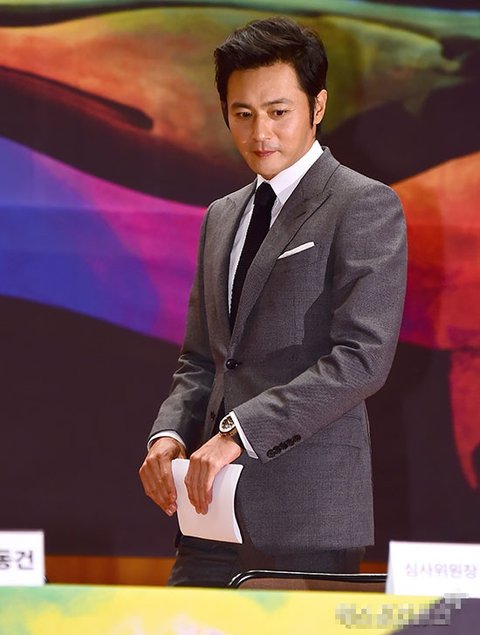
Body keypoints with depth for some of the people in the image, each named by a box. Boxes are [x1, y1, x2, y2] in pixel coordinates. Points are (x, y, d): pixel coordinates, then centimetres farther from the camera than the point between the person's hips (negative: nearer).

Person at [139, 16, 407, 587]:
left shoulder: (366, 207, -3)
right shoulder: (222, 218, 21)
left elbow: (362, 357, -13)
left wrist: (239, 431, -19)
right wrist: (170, 433, 2)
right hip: (217, 513, 6)